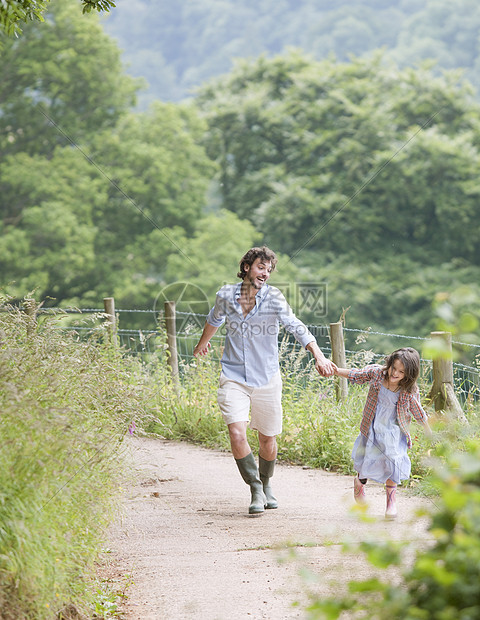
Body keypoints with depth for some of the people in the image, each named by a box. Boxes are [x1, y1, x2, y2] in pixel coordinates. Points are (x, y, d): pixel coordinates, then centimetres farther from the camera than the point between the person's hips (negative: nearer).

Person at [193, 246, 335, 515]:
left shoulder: (273, 298, -10)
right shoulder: (226, 295, -2)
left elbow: (297, 328, -24)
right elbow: (215, 319, 21)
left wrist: (319, 356, -40)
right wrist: (203, 342, 40)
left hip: (266, 379, 0)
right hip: (234, 378, 0)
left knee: (268, 440, 10)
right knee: (237, 434, -18)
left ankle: (266, 485, 37)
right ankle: (256, 490, -3)